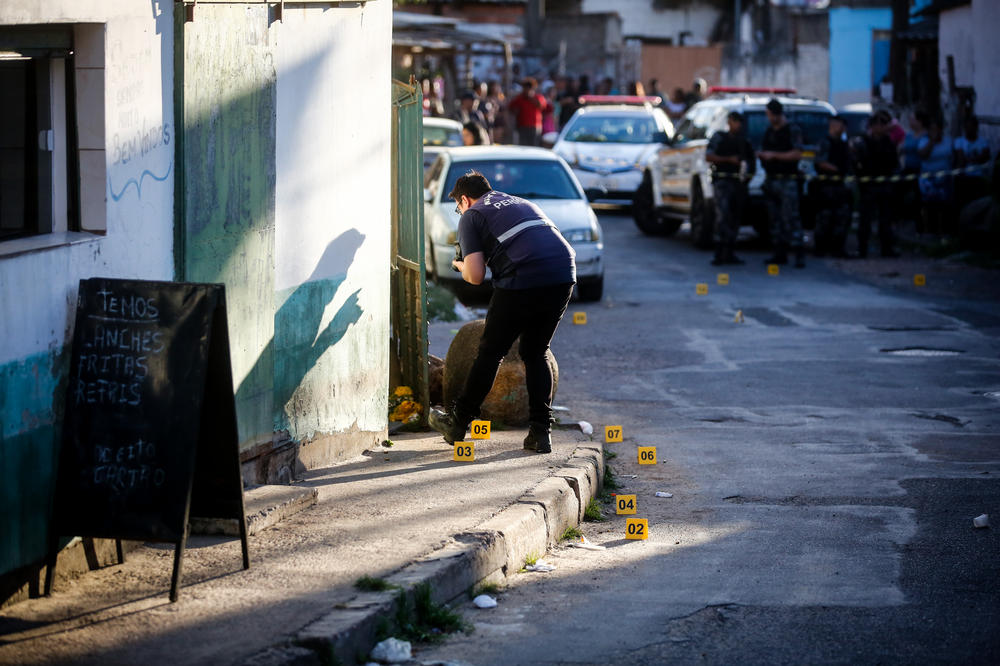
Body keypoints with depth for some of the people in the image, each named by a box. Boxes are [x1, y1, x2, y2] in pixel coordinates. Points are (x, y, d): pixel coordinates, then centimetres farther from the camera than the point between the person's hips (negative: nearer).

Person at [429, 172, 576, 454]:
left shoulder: (471, 216, 11)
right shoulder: (523, 204, 31)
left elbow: (475, 276, 1)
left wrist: (461, 265, 24)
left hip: (522, 282, -5)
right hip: (563, 276, 5)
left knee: (490, 352, 10)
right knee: (536, 354, 19)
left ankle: (458, 423, 21)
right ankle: (541, 432, 10)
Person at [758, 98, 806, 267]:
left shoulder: (793, 130, -4)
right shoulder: (769, 131, 18)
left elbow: (797, 154, -13)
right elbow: (763, 150, 28)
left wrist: (774, 155, -16)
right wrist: (761, 155, 4)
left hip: (787, 180, -7)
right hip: (771, 180, 7)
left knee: (790, 216, -14)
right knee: (775, 217, 7)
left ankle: (799, 254, -15)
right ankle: (780, 253, 12)